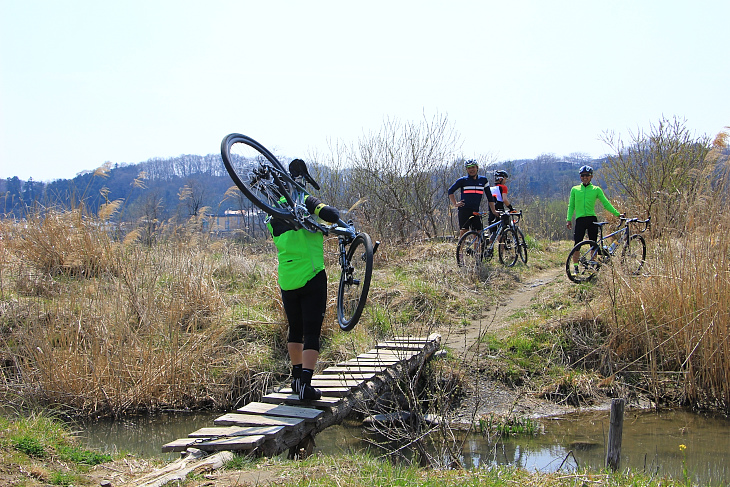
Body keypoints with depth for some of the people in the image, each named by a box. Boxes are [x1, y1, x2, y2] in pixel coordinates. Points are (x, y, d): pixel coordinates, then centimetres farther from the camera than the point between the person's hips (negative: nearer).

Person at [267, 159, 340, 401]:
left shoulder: (273, 215, 10)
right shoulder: (305, 203, -6)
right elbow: (331, 214, -22)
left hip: (286, 280, 5)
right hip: (311, 278, -5)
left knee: (295, 330, 21)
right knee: (312, 333, -4)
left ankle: (297, 377, 30)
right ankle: (305, 383, -13)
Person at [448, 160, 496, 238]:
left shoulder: (483, 180, 11)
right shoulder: (462, 180, 2)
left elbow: (489, 196, 16)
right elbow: (451, 191, 12)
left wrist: (493, 210, 12)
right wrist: (455, 204, 2)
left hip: (476, 211, 3)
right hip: (464, 210, -3)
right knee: (464, 231, -10)